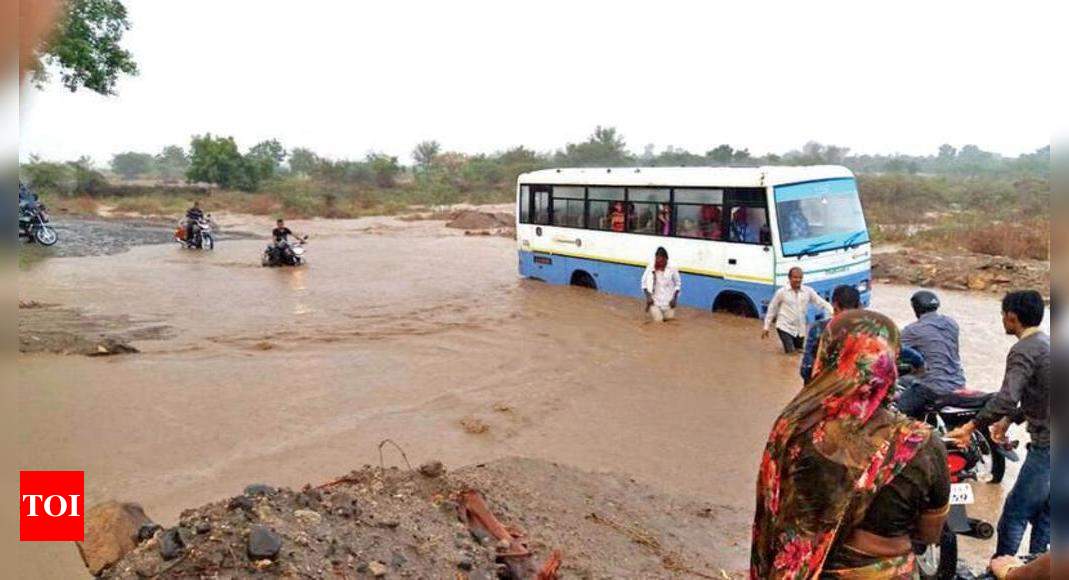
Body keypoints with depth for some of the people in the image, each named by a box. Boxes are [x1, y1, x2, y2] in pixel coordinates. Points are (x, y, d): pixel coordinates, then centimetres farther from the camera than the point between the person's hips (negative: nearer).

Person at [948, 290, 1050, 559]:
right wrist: (1009, 420, 26)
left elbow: (1006, 399, -29)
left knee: (1015, 512, 0)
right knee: (1043, 511, 18)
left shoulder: (1023, 351, -17)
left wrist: (971, 427, -22)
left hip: (1046, 446, -10)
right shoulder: (1047, 343, 13)